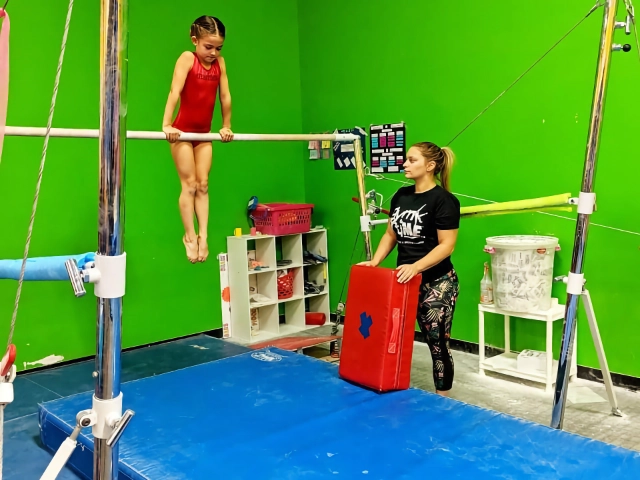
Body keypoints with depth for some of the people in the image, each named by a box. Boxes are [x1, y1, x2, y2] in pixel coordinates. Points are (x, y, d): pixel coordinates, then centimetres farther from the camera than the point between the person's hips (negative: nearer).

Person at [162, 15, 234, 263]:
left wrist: (226, 126, 4)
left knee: (203, 185, 3)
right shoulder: (187, 58, -14)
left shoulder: (220, 63, -1)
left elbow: (225, 97, 2)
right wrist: (166, 125, -32)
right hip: (182, 131, -4)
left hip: (204, 132, 4)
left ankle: (203, 236, 6)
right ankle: (189, 236, 7)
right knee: (189, 184, -1)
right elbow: (175, 91, -24)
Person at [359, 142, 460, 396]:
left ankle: (442, 400, 16)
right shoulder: (401, 195, 9)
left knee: (437, 342, 2)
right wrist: (374, 262, 2)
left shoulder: (444, 200, -13)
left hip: (437, 283, -7)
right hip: (405, 280, 7)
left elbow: (447, 245, -17)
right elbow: (391, 235, 15)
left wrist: (416, 267, -29)